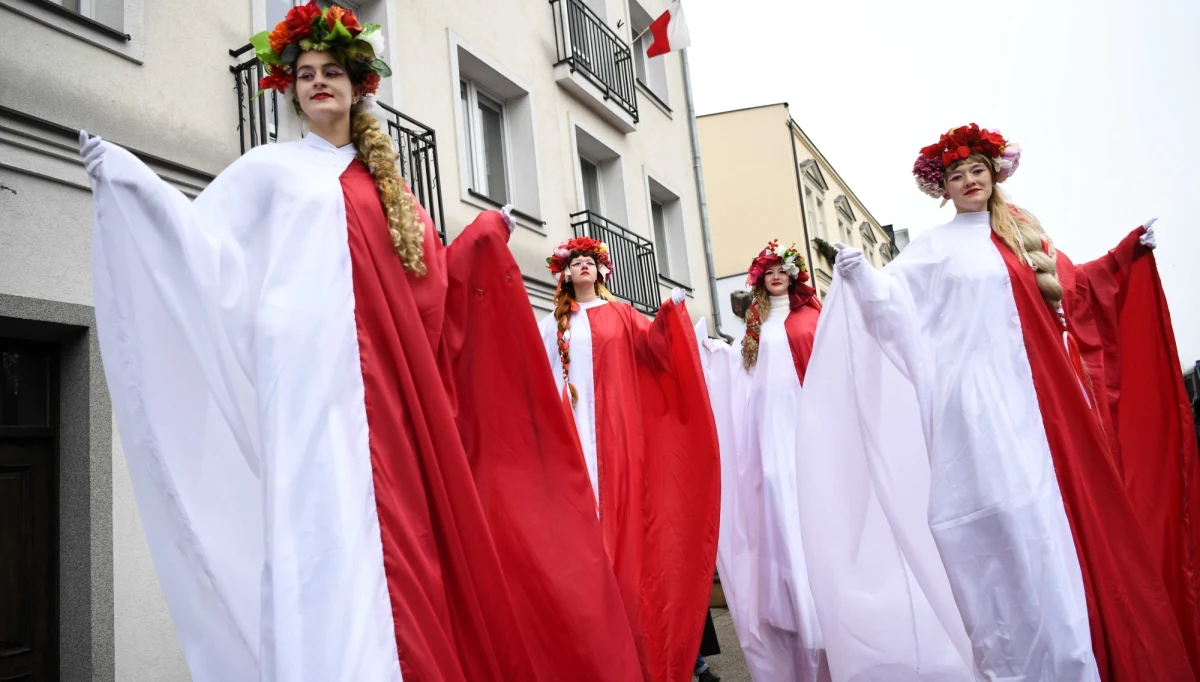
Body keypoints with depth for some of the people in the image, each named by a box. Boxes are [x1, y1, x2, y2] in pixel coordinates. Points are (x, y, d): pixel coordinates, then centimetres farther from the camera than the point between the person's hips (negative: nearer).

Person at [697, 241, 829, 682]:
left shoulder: (811, 312, 9)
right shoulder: (757, 320, 18)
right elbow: (747, 365, 16)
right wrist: (713, 347, 7)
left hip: (804, 409, -2)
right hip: (771, 413, 2)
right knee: (777, 490, -5)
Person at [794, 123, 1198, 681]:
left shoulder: (1026, 235, 20)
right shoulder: (934, 247, 5)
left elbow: (1071, 289, 29)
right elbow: (894, 298, -9)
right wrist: (860, 274, -25)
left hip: (1030, 396, 5)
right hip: (979, 397, -5)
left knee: (1046, 516, 3)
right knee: (1000, 512, -14)